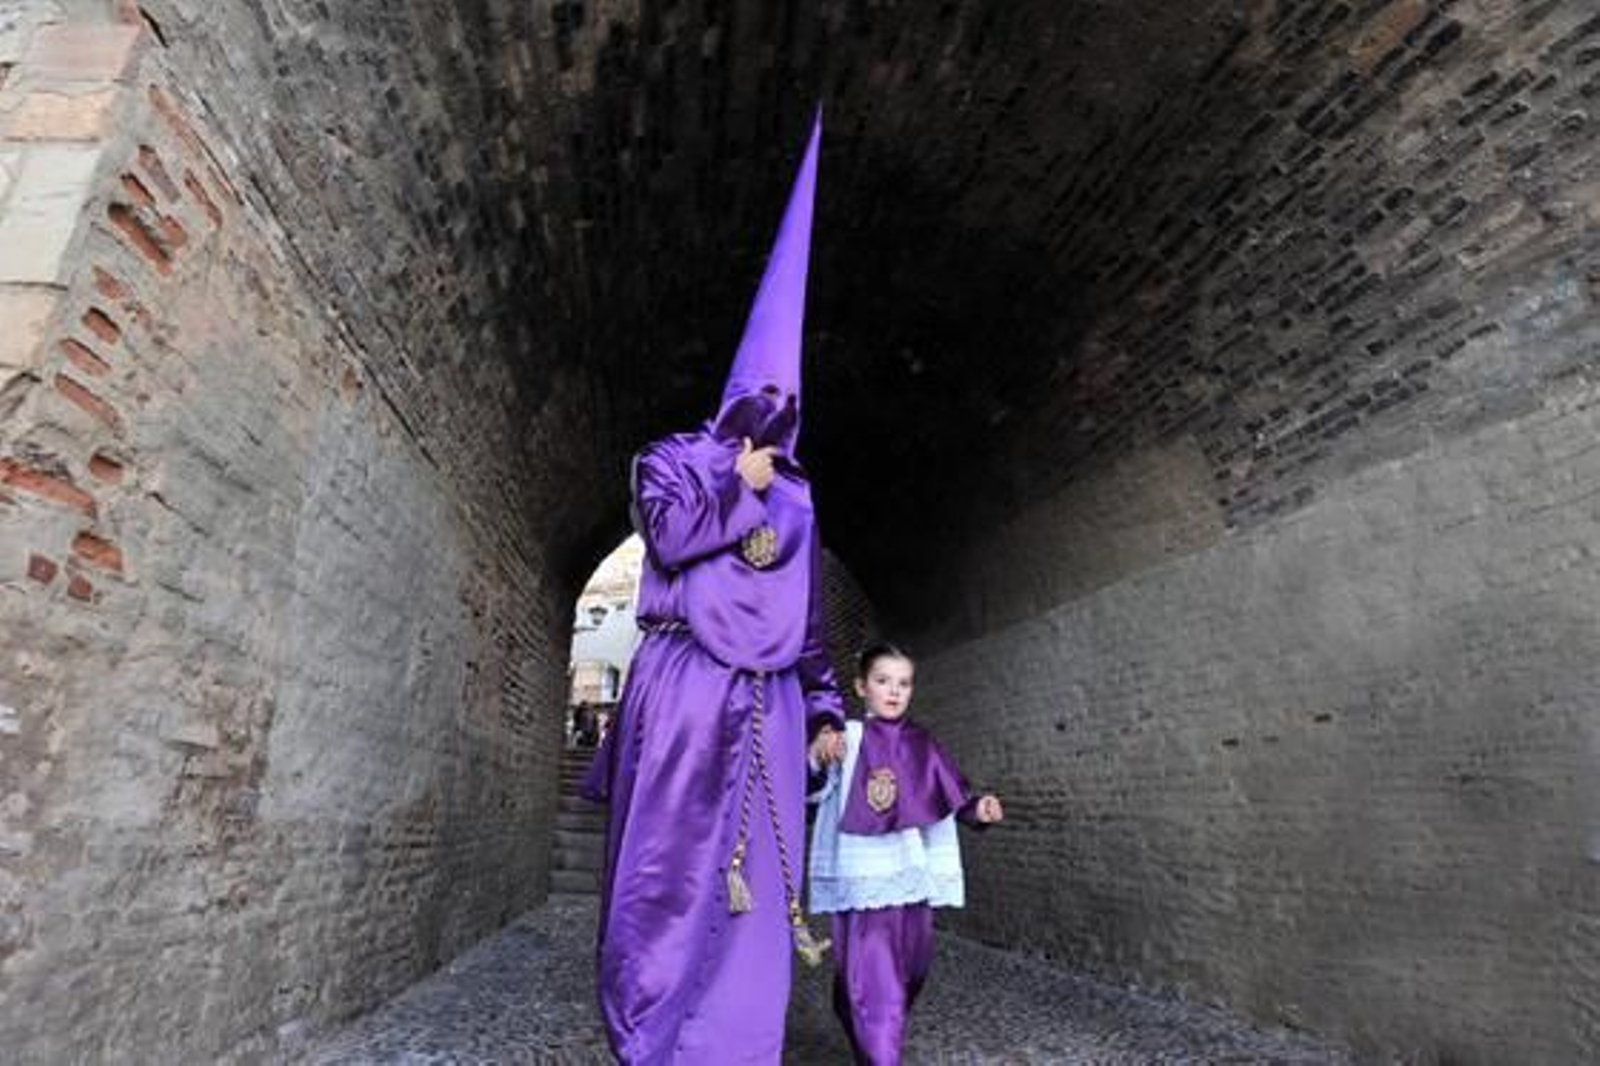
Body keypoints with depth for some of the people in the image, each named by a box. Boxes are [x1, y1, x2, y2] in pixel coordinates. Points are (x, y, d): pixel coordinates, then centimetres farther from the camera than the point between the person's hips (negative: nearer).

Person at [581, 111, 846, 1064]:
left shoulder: (799, 500, 19)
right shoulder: (673, 460, 7)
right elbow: (669, 535, -15)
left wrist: (825, 707, 15)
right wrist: (742, 486, -2)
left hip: (767, 704, 5)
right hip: (684, 688, -4)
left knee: (757, 888, 3)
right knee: (668, 871, 1)